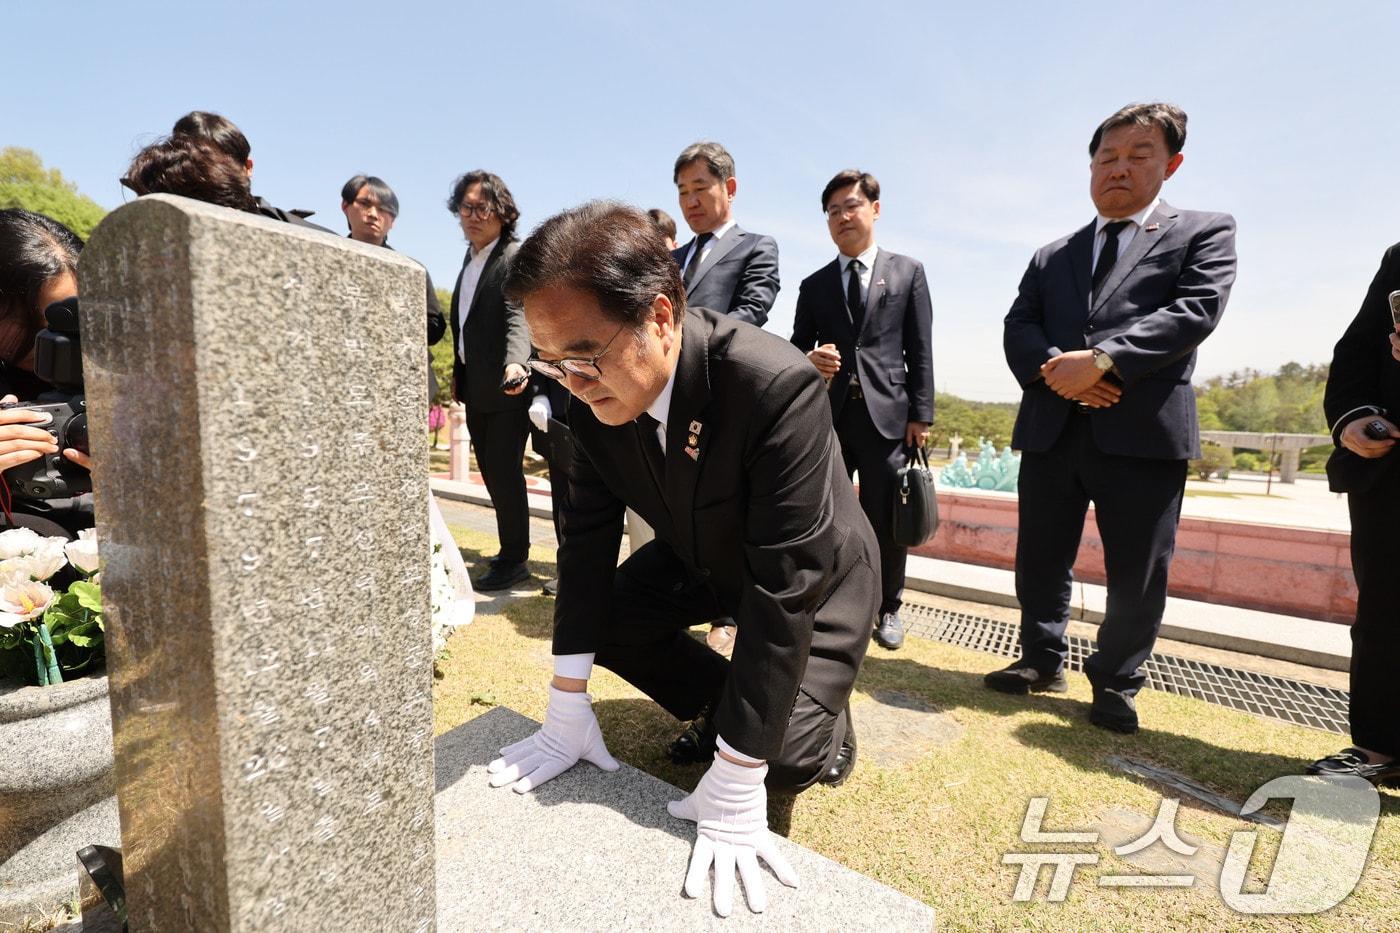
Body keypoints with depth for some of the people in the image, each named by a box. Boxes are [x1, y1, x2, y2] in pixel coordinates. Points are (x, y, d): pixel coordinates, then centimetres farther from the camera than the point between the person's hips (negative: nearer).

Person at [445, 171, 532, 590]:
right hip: (476, 387, 9)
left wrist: (515, 363, -42)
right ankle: (510, 551, 28)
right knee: (492, 474, 14)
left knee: (505, 474, -3)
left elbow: (518, 316, -26)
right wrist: (458, 374, 20)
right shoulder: (470, 259, 16)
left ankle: (514, 560, 11)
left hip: (506, 387, -9)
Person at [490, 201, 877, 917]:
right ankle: (721, 702, 16)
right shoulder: (595, 391, -20)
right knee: (601, 615, -6)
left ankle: (826, 720, 18)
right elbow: (587, 534, -15)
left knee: (784, 757, -18)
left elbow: (783, 587, -38)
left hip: (816, 573, -5)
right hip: (703, 559, 6)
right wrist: (568, 709, -15)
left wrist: (734, 786, -32)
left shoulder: (777, 386, -39)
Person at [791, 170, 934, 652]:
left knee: (887, 522, 5)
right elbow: (796, 348, 12)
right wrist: (810, 360, -12)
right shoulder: (814, 285, 15)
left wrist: (920, 414, -3)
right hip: (827, 415, 2)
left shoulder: (908, 272, 10)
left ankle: (887, 608, 25)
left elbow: (920, 351, 4)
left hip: (886, 414, -2)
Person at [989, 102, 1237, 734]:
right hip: (1051, 431, 4)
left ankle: (1116, 682, 24)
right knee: (1040, 561, 10)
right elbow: (1019, 327, 7)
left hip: (1144, 431, -3)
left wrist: (1100, 360, -19)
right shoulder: (1052, 256, 20)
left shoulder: (1203, 232, 10)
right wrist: (1054, 370, -13)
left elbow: (1195, 310, -7)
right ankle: (1043, 660, 29)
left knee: (1138, 575, 4)